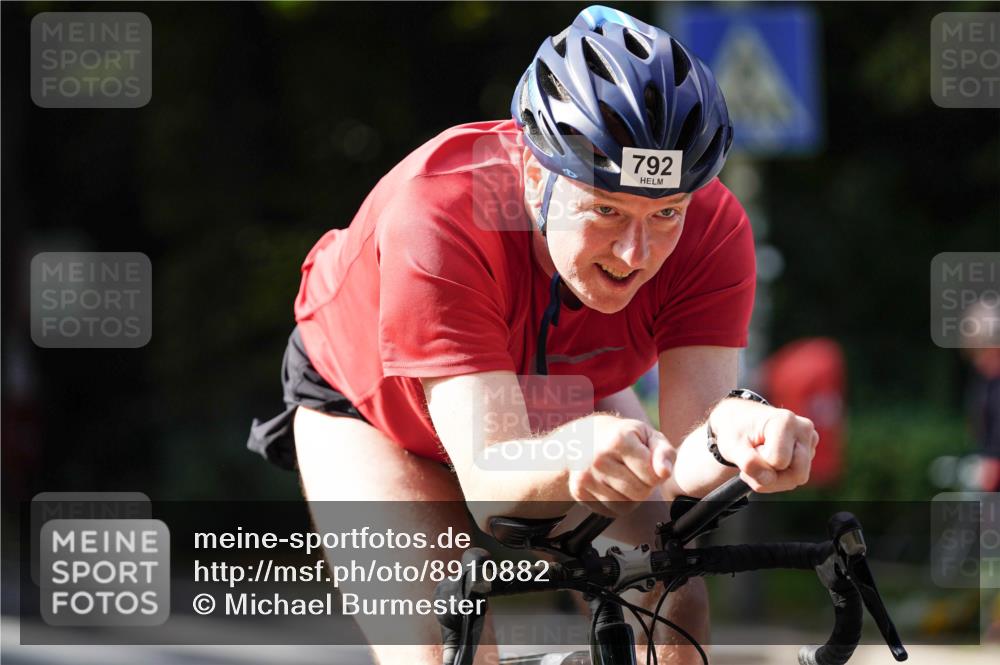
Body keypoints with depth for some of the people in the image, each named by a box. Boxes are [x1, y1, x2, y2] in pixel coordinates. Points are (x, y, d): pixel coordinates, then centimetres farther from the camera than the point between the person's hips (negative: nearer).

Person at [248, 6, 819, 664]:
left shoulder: (712, 228, -32)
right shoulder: (435, 219, -42)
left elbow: (682, 465, -40)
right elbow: (493, 489, -47)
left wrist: (733, 434, -64)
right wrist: (574, 457, -70)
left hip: (563, 399, 3)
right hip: (371, 406, -3)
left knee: (669, 607, -22)